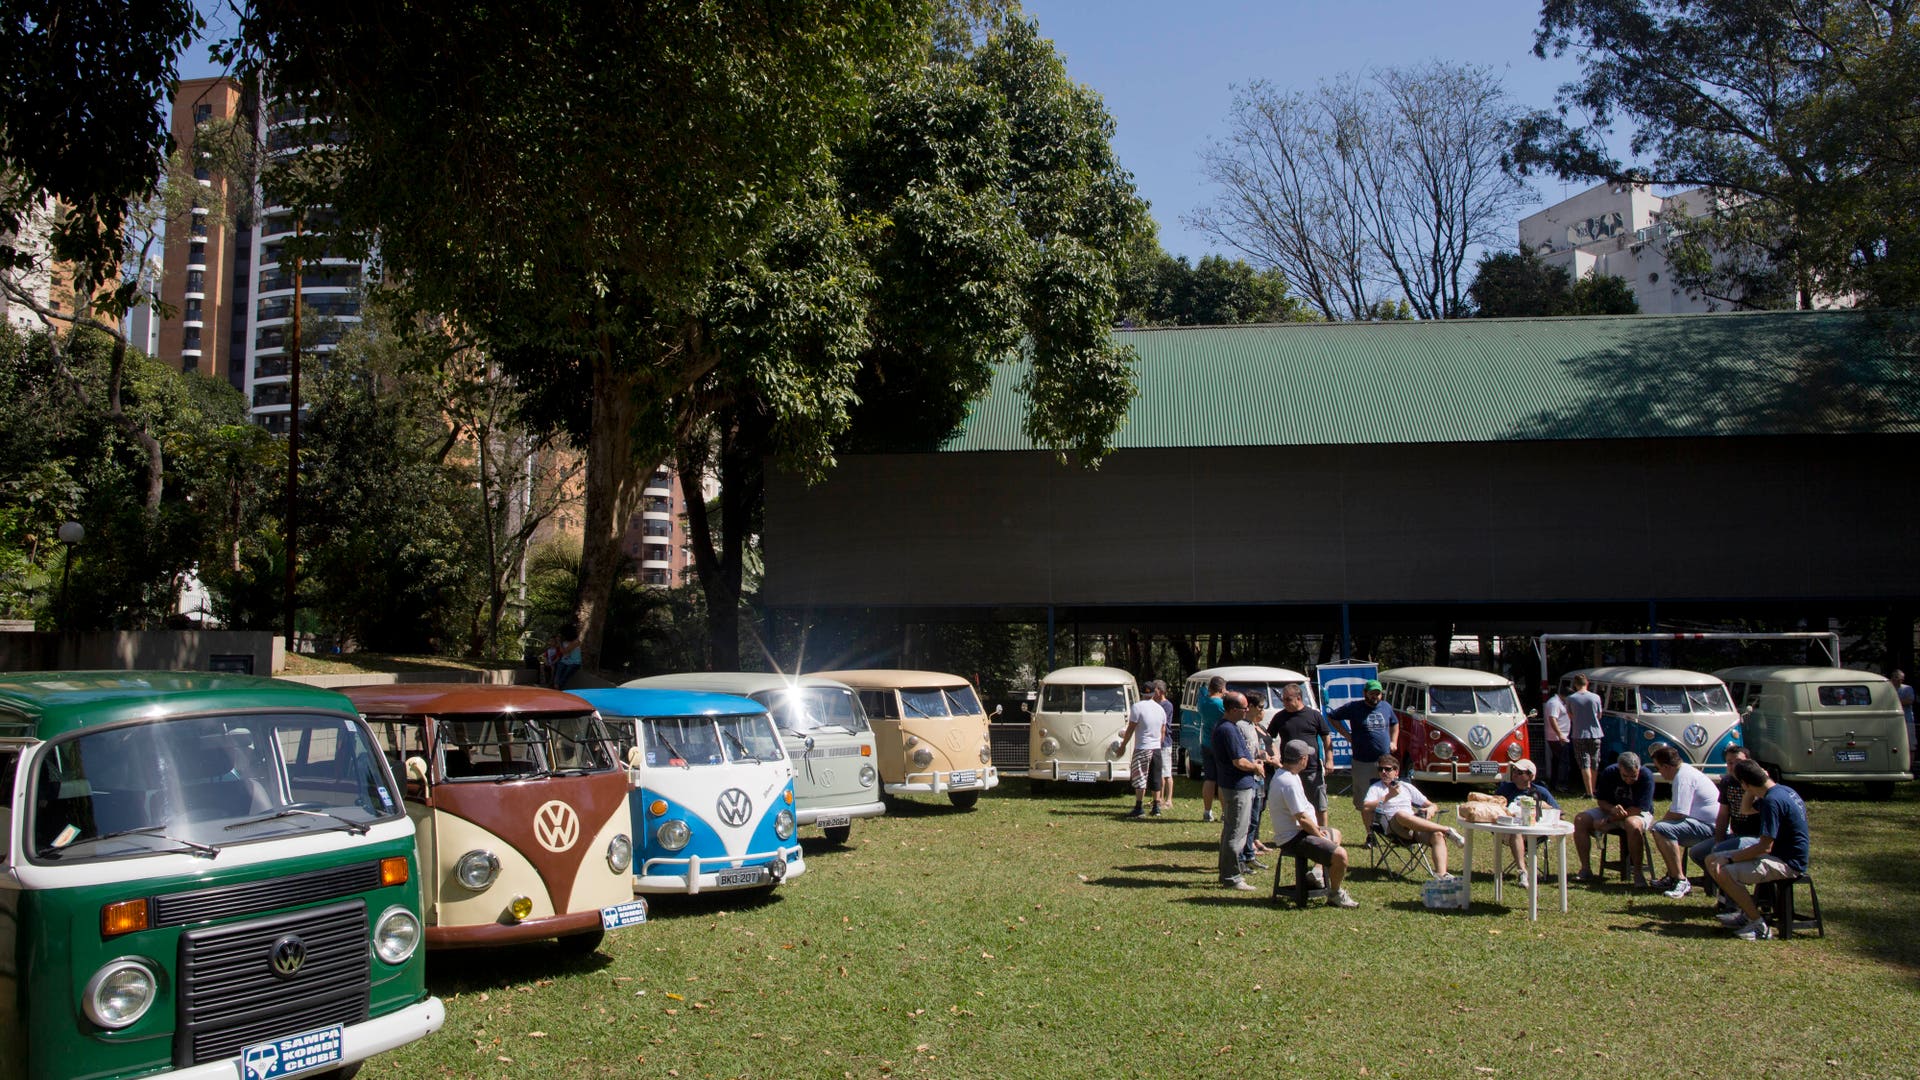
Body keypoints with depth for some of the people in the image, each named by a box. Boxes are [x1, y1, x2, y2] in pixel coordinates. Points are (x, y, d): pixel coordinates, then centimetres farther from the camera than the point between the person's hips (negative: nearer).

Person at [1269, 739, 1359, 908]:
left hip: (1297, 831, 11)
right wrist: (1320, 835, -11)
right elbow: (1302, 818, -25)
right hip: (1293, 839, -11)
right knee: (1339, 854, -23)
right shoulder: (1289, 782, -25)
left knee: (1335, 834, 31)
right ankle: (1334, 895, -1)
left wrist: (1315, 827, 9)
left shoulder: (1282, 774, 9)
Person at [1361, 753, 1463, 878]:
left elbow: (1433, 806, 27)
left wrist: (1431, 809, 2)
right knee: (1400, 814, -38)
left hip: (1416, 826, 3)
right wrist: (1388, 796, -2)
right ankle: (1447, 830, -32)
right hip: (1394, 827, -3)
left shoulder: (1406, 786, 27)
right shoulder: (1375, 788, 18)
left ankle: (1441, 874, -46)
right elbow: (1365, 808, -2)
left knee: (1438, 835, -29)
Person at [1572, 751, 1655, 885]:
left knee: (1633, 825, -40)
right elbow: (1601, 801, -3)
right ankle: (1585, 869, -13)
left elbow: (1637, 810, -25)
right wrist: (1612, 809, -28)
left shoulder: (1646, 777, -23)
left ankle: (1637, 872, -27)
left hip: (1638, 813, -4)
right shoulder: (1609, 773, -11)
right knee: (1580, 820, -17)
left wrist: (1608, 821, -27)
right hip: (1611, 810, 4)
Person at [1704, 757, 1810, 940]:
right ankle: (1746, 912, 14)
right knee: (1712, 861, 7)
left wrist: (1729, 858, -18)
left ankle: (1759, 925, -12)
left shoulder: (1772, 801, -24)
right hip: (1781, 855, 10)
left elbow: (1765, 847, -25)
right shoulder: (1782, 790, 7)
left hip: (1787, 863, -10)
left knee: (1723, 873, -26)